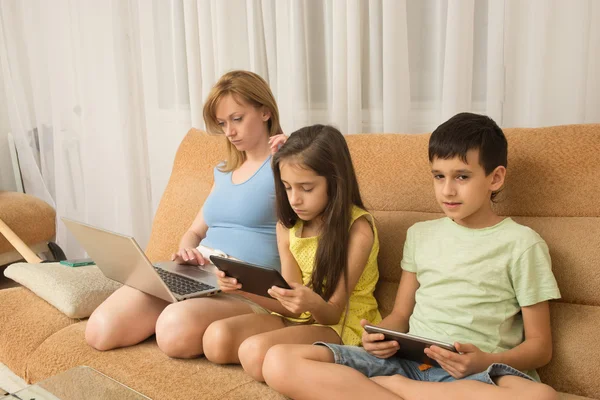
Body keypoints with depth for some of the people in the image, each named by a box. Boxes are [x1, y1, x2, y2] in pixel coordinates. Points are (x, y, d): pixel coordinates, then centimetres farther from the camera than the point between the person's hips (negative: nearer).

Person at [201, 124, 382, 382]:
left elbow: (334, 312, -16)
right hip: (299, 318, 6)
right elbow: (295, 305, -5)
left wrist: (314, 304, -41)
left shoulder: (358, 229, -18)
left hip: (342, 325, -6)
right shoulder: (287, 225, 0)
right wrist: (247, 289, -24)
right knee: (217, 337, -18)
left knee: (257, 351, -31)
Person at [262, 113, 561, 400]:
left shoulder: (521, 244, 4)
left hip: (478, 376, -1)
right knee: (279, 362, -19)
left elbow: (539, 346, 4)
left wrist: (484, 362, -17)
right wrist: (382, 337, -6)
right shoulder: (420, 235, 17)